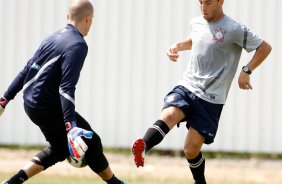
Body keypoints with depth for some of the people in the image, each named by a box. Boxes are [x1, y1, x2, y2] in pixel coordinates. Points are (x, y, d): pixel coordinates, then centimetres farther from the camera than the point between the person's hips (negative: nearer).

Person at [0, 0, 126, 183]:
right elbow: (66, 88, -25)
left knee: (60, 148, 21)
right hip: (48, 106, -9)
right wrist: (71, 125, -30)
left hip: (32, 103, 9)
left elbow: (26, 71, 16)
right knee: (91, 142, 6)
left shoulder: (53, 38, 12)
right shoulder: (78, 45, -15)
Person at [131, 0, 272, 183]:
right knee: (169, 115, -29)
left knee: (191, 149, -5)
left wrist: (246, 71, -12)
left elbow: (265, 48, -3)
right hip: (186, 86, 4)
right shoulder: (197, 22, 10)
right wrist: (177, 46, 14)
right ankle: (141, 148, -50)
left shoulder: (234, 29, -8)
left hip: (210, 99, -4)